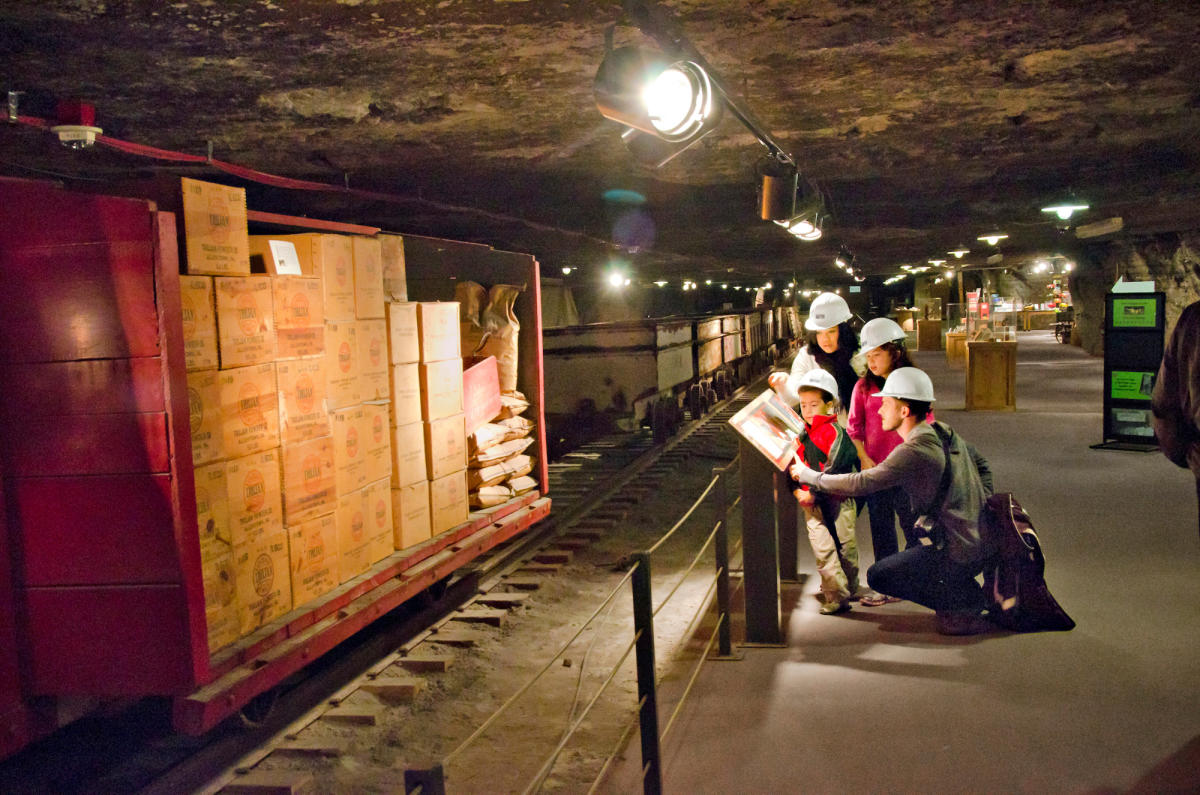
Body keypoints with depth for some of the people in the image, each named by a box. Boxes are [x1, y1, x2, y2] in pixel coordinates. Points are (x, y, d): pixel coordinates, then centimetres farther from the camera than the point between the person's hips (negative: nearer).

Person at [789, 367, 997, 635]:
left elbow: (860, 484, -21)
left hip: (957, 553, -9)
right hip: (980, 542, 9)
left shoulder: (913, 451, -21)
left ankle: (965, 605, 0)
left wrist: (807, 475, -10)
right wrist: (981, 512, 22)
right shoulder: (945, 433, 7)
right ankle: (968, 595, 15)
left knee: (878, 576, 2)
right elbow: (982, 467, 22)